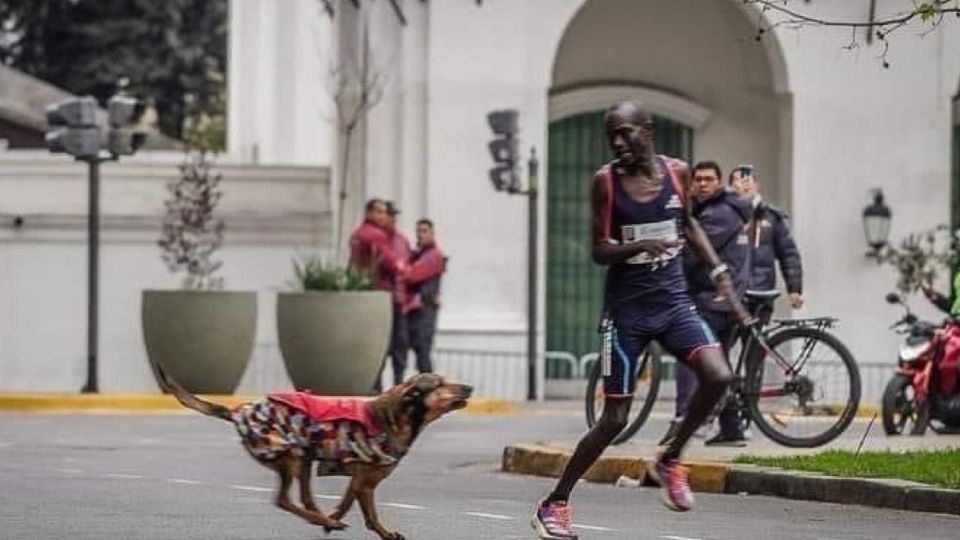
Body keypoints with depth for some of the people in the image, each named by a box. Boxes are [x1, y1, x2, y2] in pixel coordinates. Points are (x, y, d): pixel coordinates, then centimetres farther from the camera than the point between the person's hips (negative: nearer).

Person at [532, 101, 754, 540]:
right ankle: (554, 504, 12)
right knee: (615, 419, -3)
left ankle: (669, 460, 3)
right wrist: (638, 246, -28)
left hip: (672, 298, 3)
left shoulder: (677, 172, 1)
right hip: (627, 306, -3)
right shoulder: (606, 181, -8)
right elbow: (599, 251, -8)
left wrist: (719, 272, 13)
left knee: (718, 376, -21)